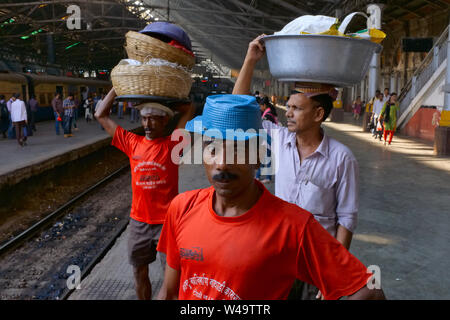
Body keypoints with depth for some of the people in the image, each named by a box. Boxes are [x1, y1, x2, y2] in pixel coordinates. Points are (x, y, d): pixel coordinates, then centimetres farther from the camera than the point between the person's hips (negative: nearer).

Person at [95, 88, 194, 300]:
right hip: (138, 221, 4)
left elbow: (189, 110, -14)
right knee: (139, 272, 18)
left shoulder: (172, 145, -7)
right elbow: (101, 115, 5)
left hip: (167, 221, -3)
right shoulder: (132, 143, 2)